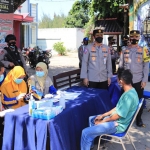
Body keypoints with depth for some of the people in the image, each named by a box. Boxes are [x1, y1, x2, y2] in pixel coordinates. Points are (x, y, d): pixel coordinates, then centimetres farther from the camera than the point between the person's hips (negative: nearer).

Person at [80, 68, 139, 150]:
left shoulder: (129, 96, -30)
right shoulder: (130, 91, 2)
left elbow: (118, 115, -24)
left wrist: (102, 121, -10)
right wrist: (103, 115, 8)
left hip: (117, 125, -10)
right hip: (116, 118, 11)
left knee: (85, 133, -13)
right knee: (91, 119, 23)